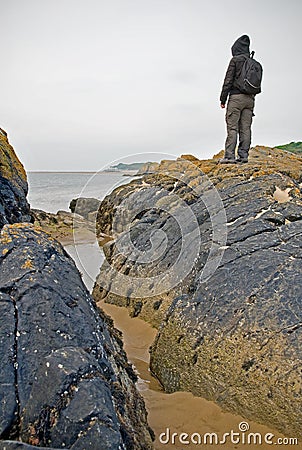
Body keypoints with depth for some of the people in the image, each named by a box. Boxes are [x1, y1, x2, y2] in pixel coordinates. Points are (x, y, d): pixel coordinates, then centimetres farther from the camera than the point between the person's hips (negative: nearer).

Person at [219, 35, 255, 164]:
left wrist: (223, 99, -4)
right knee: (245, 128, 4)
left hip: (236, 96, -6)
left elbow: (228, 80, -6)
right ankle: (243, 155, 3)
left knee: (232, 127, -8)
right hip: (250, 98, 6)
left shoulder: (235, 60, -1)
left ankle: (229, 156, -13)